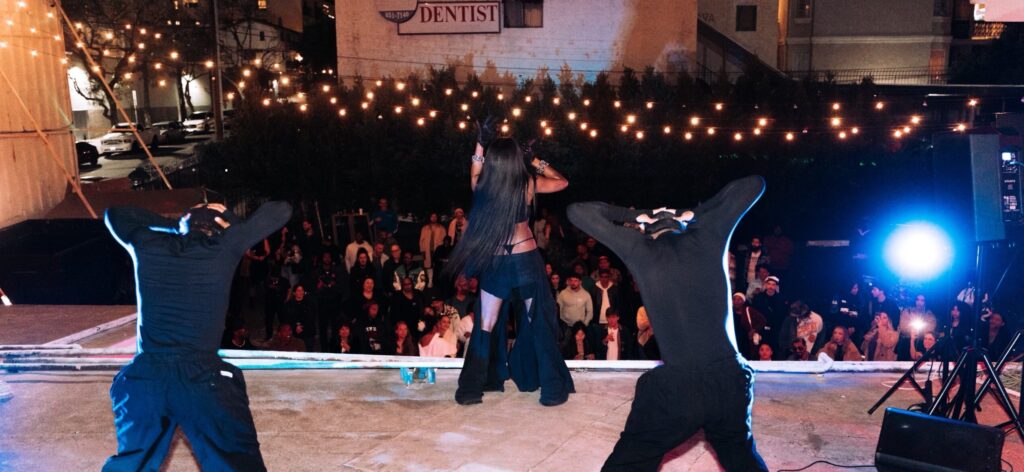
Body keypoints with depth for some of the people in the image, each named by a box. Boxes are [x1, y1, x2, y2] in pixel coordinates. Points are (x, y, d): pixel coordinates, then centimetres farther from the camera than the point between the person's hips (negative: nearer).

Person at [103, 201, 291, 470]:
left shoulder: (148, 245, 8)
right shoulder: (224, 247, 0)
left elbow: (114, 214, 29)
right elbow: (281, 211, 8)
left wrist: (174, 224, 24)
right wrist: (227, 219, 19)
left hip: (143, 379, 4)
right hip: (202, 378, -3)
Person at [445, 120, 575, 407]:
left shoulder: (484, 185, -8)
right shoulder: (529, 184, -7)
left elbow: (475, 173, 18)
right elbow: (562, 181, 11)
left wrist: (480, 144, 17)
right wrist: (537, 162, 14)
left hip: (495, 262, 1)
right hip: (526, 259, 0)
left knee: (486, 326, 11)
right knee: (539, 323, 10)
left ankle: (472, 389, 12)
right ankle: (552, 389, 12)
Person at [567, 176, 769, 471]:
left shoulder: (638, 247, 4)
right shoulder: (708, 234, 7)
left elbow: (578, 211, 14)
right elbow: (754, 184, 20)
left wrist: (634, 215, 18)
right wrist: (695, 213, 20)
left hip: (674, 388, -2)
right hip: (731, 380, 3)